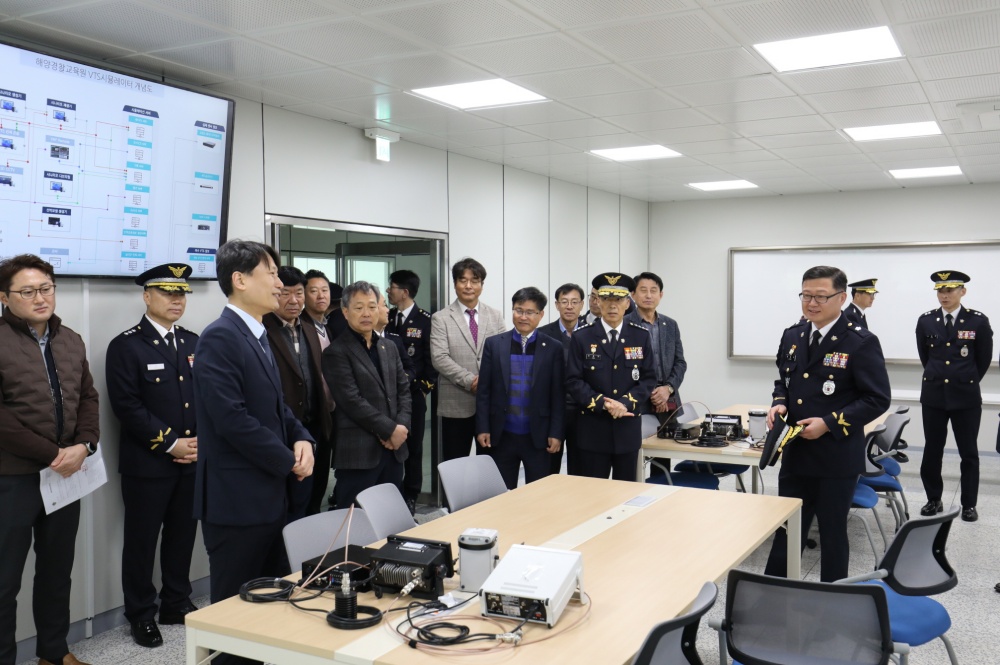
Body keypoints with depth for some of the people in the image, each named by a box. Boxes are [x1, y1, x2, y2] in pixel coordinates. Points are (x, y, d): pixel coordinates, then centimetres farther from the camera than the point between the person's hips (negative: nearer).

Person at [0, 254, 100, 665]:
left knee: (57, 571, 17)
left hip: (65, 475, 6)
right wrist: (52, 454, -15)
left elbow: (88, 399, 10)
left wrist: (83, 446, -7)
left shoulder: (71, 342, 9)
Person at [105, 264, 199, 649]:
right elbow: (127, 406, -14)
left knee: (182, 537, 13)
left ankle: (177, 604, 28)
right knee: (142, 541, 5)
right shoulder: (126, 346, -6)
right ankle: (141, 614, 19)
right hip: (147, 463, -5)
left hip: (193, 460, 5)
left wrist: (201, 440, -3)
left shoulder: (193, 343, 12)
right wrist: (170, 443, -16)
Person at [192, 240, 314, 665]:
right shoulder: (220, 337, -17)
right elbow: (232, 418, -24)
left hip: (269, 494, 9)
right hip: (236, 498, -9)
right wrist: (289, 461, -14)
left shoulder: (258, 336, 13)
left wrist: (302, 439, 0)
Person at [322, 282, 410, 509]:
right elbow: (352, 401, -15)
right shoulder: (336, 352, -7)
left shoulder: (389, 348, 15)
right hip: (359, 452, -6)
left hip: (393, 448, 7)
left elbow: (403, 390, 12)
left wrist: (401, 427, -5)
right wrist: (390, 430, -13)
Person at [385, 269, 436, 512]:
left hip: (413, 393, -3)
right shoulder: (386, 318, 8)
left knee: (413, 446, 6)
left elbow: (432, 357, -5)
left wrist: (425, 388, -8)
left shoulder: (425, 320, -5)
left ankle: (410, 496, 16)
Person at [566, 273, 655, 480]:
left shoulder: (641, 337, 5)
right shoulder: (582, 337, -1)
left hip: (628, 430, 2)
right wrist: (603, 404, -17)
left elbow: (649, 378, 2)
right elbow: (574, 381, -5)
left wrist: (626, 402, -15)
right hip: (593, 430, -2)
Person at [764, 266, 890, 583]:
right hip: (795, 454, 5)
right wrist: (779, 403, -3)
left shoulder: (861, 342, -12)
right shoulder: (792, 336, 7)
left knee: (833, 533, 12)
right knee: (786, 532, 13)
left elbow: (877, 399, -13)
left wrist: (830, 423, -21)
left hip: (836, 458, -5)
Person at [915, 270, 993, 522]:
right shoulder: (926, 321, 1)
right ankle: (934, 500, 20)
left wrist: (967, 381, 11)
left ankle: (969, 504, 16)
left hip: (966, 396, -2)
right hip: (933, 395, 2)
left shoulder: (978, 321, -6)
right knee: (932, 451, 7)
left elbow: (984, 360, 4)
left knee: (969, 452, 6)